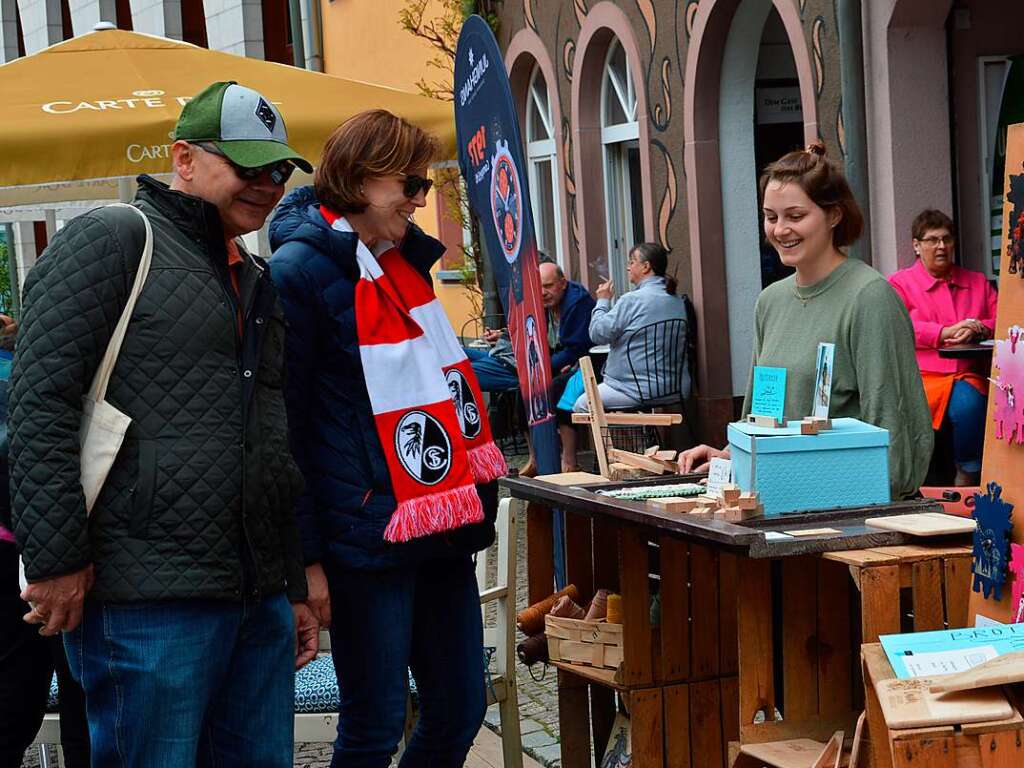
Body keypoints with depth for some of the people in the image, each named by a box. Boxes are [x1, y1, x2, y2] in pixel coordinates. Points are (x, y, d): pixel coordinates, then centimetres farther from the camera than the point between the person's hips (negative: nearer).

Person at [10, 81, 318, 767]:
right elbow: (40, 400, -12)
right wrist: (57, 558, -16)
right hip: (149, 603, -8)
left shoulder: (256, 279, 22)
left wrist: (295, 588, 25)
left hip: (261, 600, 8)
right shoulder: (115, 238, -3)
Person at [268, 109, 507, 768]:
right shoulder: (303, 269, -10)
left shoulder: (405, 261, 14)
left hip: (441, 530, 8)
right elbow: (283, 422, -12)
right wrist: (306, 557, -14)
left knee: (460, 710, 11)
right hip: (367, 535, -8)